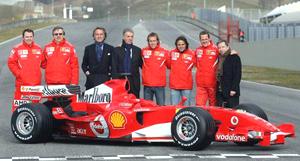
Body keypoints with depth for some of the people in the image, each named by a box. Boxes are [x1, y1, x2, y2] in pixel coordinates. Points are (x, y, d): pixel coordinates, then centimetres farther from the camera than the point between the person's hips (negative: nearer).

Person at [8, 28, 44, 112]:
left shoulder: (38, 49, 10)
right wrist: (18, 74, -8)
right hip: (22, 83, -4)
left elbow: (43, 62, 16)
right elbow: (11, 63, -2)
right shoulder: (17, 49, -1)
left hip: (36, 83, 4)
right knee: (19, 105, -7)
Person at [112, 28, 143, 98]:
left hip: (134, 82, 1)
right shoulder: (117, 50, 8)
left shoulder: (137, 50, 13)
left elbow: (141, 64, 14)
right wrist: (115, 80, -6)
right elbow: (114, 67, 2)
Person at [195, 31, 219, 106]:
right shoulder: (197, 50, 11)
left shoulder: (215, 49, -5)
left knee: (213, 104, 7)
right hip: (200, 83, 4)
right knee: (199, 104, 0)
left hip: (212, 82, -4)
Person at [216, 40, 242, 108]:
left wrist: (234, 89, -19)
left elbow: (237, 75, -13)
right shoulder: (220, 58, 16)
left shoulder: (234, 57, -7)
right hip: (220, 92, 8)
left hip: (231, 92, -7)